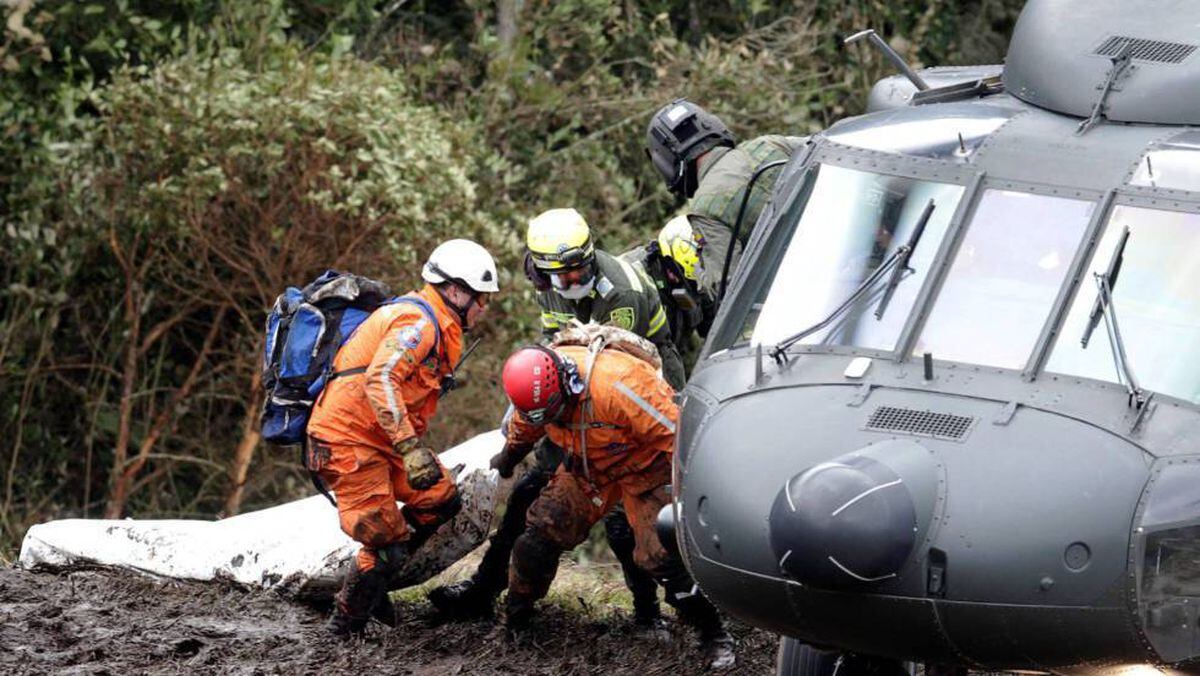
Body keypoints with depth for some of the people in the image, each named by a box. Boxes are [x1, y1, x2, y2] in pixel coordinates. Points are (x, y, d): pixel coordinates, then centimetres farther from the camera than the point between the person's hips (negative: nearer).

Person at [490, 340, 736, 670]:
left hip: (645, 467, -6)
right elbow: (524, 425, 10)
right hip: (587, 466, 6)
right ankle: (514, 619, 21)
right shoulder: (535, 383, -17)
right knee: (541, 529, 0)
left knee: (662, 553, -18)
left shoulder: (614, 385, -40)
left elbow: (673, 432, -33)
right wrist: (508, 457, 28)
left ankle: (714, 635, -4)